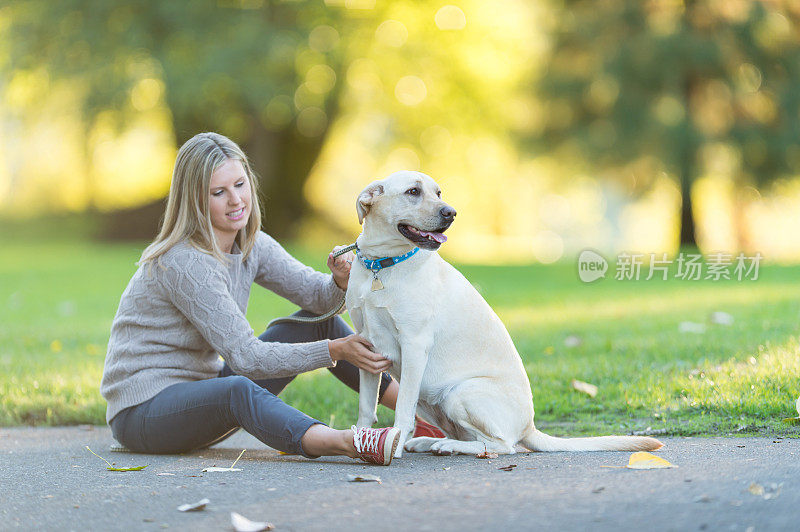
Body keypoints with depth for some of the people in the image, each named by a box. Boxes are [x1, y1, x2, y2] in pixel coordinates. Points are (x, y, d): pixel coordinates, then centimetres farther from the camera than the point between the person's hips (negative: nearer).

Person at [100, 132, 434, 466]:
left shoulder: (251, 245, 2)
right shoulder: (184, 263, -24)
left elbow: (316, 295, 3)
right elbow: (244, 355, -27)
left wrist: (340, 281, -22)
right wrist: (334, 351, -30)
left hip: (202, 384, 9)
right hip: (143, 410, -9)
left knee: (319, 319, 3)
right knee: (237, 390, -41)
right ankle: (350, 444, -63)